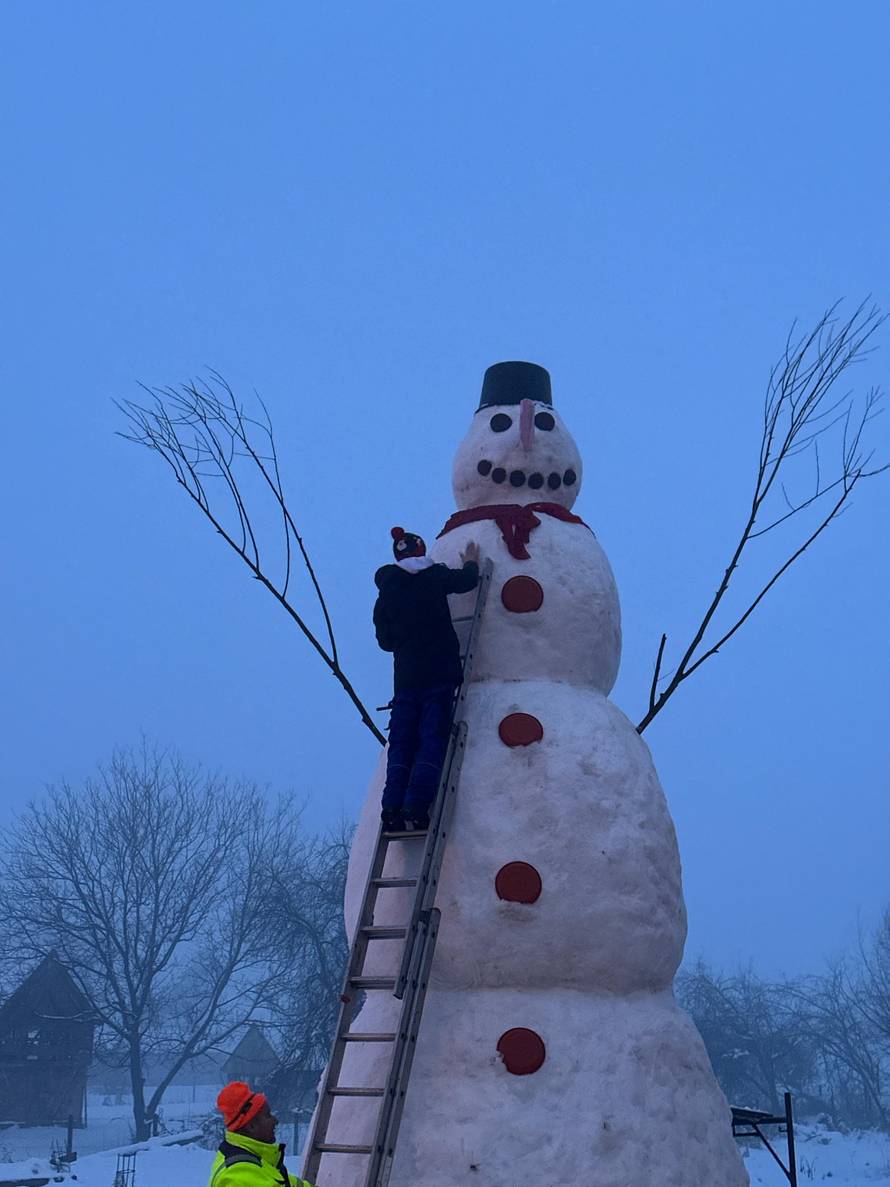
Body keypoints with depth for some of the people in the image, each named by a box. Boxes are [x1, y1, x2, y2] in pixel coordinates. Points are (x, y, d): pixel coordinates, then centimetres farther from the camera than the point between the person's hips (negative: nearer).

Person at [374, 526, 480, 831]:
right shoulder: (434, 578, -2)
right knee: (432, 741, -4)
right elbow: (466, 581, 12)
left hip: (405, 677, 4)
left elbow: (385, 640, 12)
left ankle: (392, 809, -3)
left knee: (401, 744, 7)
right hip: (439, 673, -3)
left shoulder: (385, 594, 8)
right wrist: (471, 563, 33)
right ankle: (416, 809, -14)